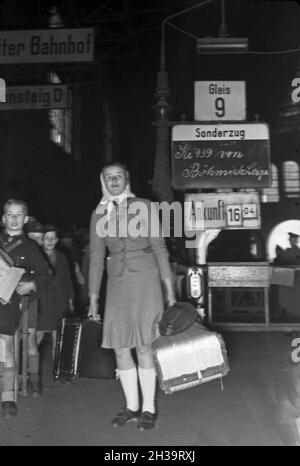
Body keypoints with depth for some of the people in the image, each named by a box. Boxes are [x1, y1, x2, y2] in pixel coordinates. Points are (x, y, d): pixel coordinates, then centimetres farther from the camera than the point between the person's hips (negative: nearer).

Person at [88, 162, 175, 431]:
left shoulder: (143, 206, 2)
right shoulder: (99, 214, 9)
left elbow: (159, 247, 2)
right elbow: (96, 257, 10)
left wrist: (169, 287, -3)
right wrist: (93, 297, 8)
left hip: (145, 280, -3)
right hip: (117, 284, 3)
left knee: (144, 347, -3)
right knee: (120, 348, 3)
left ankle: (149, 409, 9)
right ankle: (131, 406, 17)